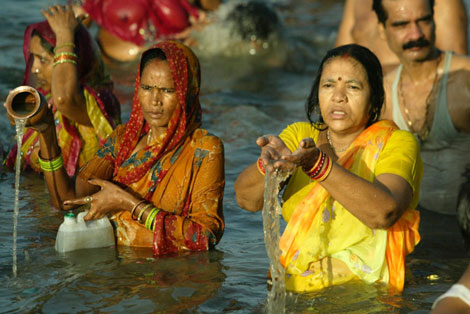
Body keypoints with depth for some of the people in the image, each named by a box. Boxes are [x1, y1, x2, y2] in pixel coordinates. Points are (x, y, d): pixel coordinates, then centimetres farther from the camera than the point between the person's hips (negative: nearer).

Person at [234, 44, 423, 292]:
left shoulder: (397, 142, -2)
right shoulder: (299, 135, 10)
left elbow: (384, 212, -22)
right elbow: (246, 199, -4)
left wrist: (317, 165, -31)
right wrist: (268, 163, -25)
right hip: (292, 285, 4)